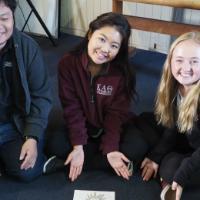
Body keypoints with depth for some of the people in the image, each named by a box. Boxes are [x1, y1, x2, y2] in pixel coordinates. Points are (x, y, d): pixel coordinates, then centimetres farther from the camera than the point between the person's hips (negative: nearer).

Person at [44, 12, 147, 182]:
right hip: (82, 128, 0)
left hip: (112, 129, 0)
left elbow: (116, 113, -16)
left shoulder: (122, 72, -19)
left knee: (135, 147, -28)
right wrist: (78, 146, -26)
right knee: (55, 144, -25)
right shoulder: (68, 63, -18)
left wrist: (110, 148, -27)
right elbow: (72, 108, -18)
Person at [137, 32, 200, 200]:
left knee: (170, 170, -30)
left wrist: (181, 177, -25)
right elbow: (172, 126, -1)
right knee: (144, 120, 0)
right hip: (185, 142, 7)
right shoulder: (174, 85, -9)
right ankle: (168, 159, -9)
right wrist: (155, 156, -7)